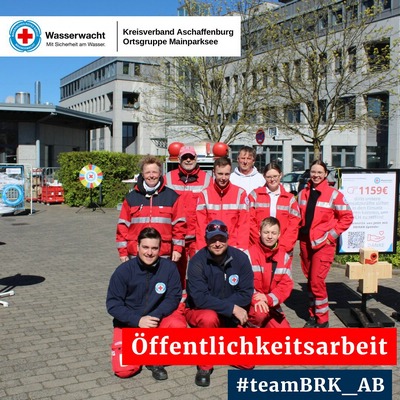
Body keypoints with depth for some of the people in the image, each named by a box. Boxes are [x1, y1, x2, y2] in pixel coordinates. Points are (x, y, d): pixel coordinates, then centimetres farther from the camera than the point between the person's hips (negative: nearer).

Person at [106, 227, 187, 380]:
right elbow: (112, 304, -11)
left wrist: (156, 316, -25)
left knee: (178, 325, -31)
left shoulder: (169, 267, -11)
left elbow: (173, 297, -8)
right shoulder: (123, 270, -12)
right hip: (128, 324, -1)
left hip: (158, 320, 1)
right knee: (123, 369, -17)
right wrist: (138, 320, -23)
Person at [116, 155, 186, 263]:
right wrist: (123, 252, 3)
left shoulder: (172, 196, 4)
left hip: (163, 256, -1)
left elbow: (179, 224, 4)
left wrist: (177, 249, -1)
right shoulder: (131, 197, 6)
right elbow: (123, 225, 7)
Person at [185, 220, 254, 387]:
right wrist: (232, 308, -30)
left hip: (231, 318, 3)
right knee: (209, 317, -38)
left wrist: (218, 305, -23)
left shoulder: (240, 258, -12)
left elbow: (246, 294, -14)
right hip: (199, 312, -3)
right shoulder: (197, 262, -19)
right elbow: (200, 299, -27)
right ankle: (204, 366, -14)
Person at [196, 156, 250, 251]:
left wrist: (241, 248, -9)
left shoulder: (240, 193, 1)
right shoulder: (204, 194, 1)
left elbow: (244, 224, -1)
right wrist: (202, 249, -7)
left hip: (234, 247, 0)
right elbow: (201, 225, 0)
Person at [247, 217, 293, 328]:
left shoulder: (285, 256, 3)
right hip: (251, 303, -5)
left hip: (271, 304, 5)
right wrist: (256, 299, -30)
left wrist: (269, 298, -20)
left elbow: (286, 284, -4)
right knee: (260, 313, -37)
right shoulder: (249, 254, -10)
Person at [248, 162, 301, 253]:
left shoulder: (290, 198, 10)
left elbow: (294, 225, 4)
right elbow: (250, 221, 0)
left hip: (283, 250, 1)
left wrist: (282, 246, -7)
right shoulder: (255, 195, 6)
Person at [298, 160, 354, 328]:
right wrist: (300, 232, 7)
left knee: (317, 280, -9)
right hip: (305, 242, 5)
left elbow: (347, 217, -4)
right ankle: (313, 316, 23)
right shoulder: (303, 194, 9)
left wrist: (332, 234, -8)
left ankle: (322, 320, 4)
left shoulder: (333, 194, -6)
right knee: (310, 280, 11)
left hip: (323, 243, -5)